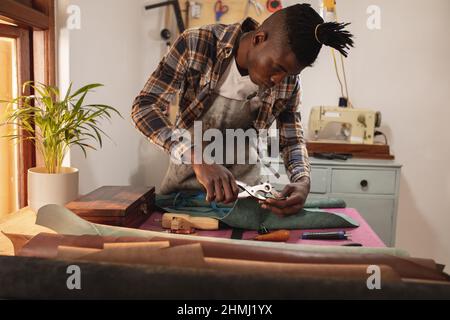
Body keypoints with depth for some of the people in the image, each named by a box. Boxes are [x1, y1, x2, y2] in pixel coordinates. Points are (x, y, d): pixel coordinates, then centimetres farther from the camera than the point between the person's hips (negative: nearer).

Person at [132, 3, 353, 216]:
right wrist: (197, 157, -39)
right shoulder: (196, 44, -22)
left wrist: (303, 180, -22)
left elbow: (291, 139, 0)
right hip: (188, 170, -1)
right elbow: (145, 106, -25)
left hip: (244, 180, 2)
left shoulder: (287, 82, -12)